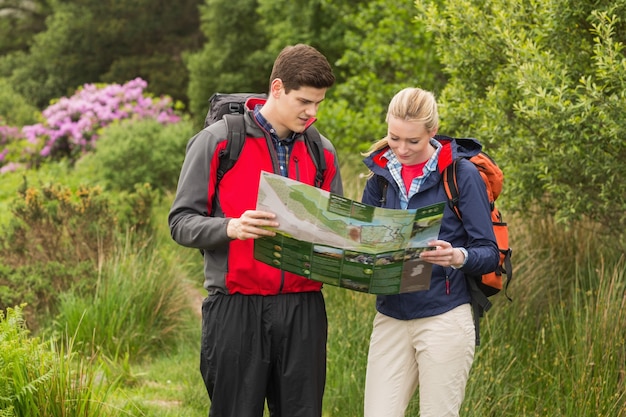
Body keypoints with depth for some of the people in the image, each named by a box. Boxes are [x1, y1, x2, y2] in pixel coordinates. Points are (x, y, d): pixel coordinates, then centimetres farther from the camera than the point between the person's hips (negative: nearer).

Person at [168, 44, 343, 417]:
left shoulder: (323, 153, 14)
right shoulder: (217, 141, -1)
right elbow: (182, 222, -3)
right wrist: (229, 228, -21)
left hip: (303, 307, 4)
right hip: (237, 309, -4)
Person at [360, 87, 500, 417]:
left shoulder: (461, 174, -6)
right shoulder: (381, 173, 8)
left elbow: (490, 253, -7)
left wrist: (458, 257, -29)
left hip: (444, 319, -4)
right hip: (391, 318, 4)